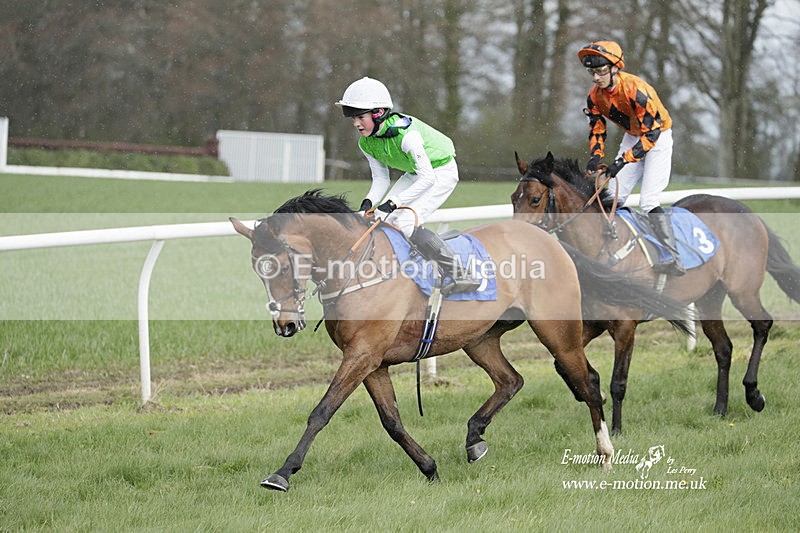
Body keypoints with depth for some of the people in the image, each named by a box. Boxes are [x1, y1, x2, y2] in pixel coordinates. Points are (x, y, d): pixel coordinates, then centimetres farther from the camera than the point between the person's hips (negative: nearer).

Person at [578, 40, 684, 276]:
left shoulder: (635, 89, -31)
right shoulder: (596, 95, -9)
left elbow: (651, 133, -32)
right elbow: (596, 130, 2)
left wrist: (623, 160, -38)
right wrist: (596, 155, -18)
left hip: (657, 136, -7)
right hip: (632, 136, 7)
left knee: (648, 200, -20)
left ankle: (674, 259, -23)